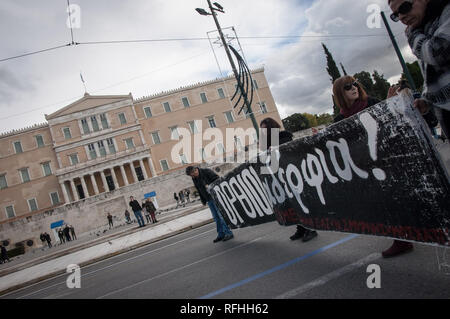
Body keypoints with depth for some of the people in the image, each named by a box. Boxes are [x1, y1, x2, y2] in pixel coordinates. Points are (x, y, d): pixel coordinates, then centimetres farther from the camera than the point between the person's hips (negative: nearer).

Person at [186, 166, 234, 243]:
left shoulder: (207, 172, -12)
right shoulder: (194, 179, 8)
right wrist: (203, 201, 18)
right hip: (209, 199, 6)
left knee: (221, 215, -7)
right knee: (216, 217, 7)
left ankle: (229, 233, -2)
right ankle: (221, 234, 13)